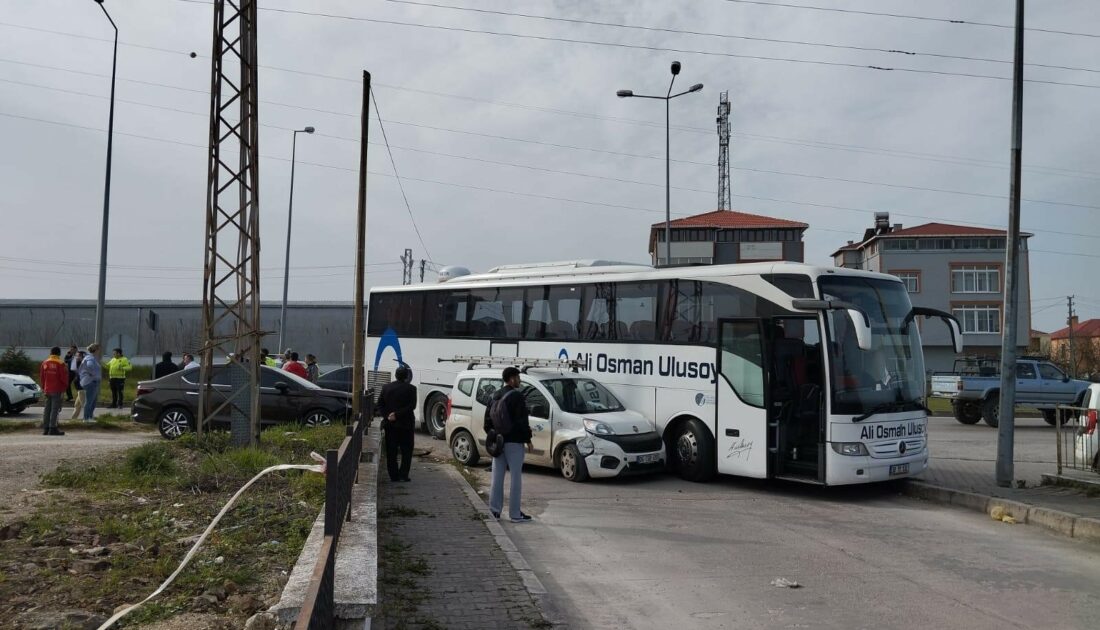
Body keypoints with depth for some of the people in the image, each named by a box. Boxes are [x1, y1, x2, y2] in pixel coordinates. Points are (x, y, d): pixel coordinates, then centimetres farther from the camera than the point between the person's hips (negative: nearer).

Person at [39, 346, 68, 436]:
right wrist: (65, 387, 5)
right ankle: (52, 428, -9)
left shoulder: (45, 363, 8)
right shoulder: (61, 364, -10)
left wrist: (43, 388, 21)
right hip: (57, 390, -6)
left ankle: (45, 428, 13)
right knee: (55, 408, -5)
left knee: (47, 409, 11)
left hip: (47, 389, 6)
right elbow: (64, 377, -11)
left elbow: (41, 377, 12)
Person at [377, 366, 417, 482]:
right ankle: (403, 475, 1)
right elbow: (411, 406, -13)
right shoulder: (411, 388, -6)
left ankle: (393, 476, 8)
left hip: (390, 424, 3)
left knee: (391, 452, 8)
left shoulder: (386, 387, 3)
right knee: (406, 451, 7)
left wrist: (386, 416, -6)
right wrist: (397, 414, -13)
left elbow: (380, 404, 0)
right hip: (405, 424, -3)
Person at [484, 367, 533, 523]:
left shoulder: (496, 395, 12)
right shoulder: (517, 396, -13)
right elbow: (522, 421, -17)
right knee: (516, 477, -2)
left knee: (498, 476, 13)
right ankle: (515, 514, 0)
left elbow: (488, 418, 16)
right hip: (514, 441, -8)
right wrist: (528, 439, -9)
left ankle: (495, 509, 15)